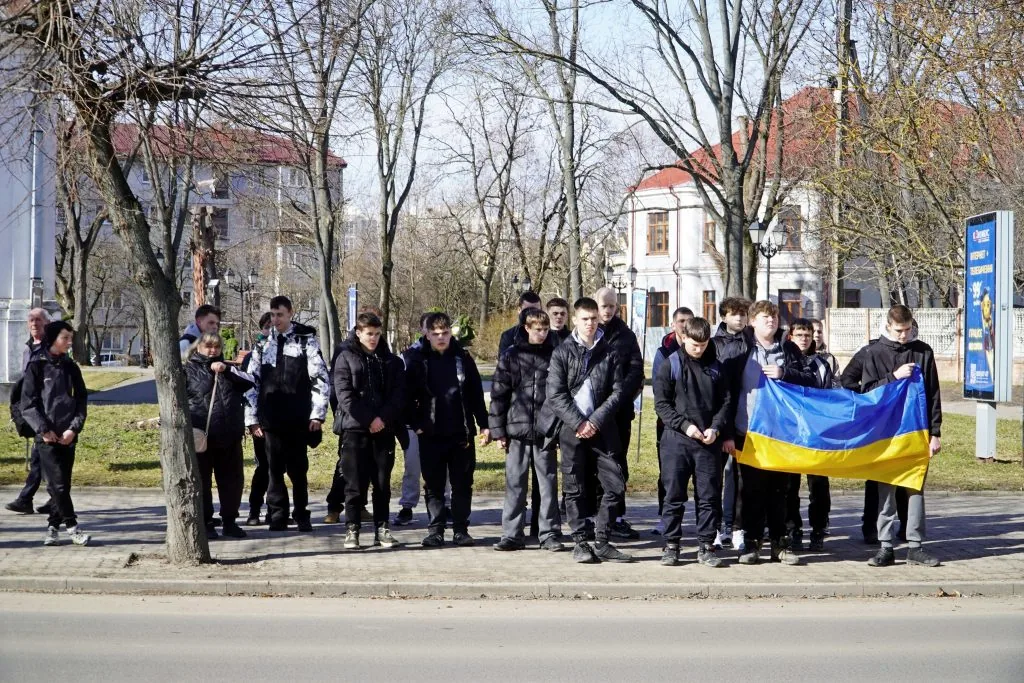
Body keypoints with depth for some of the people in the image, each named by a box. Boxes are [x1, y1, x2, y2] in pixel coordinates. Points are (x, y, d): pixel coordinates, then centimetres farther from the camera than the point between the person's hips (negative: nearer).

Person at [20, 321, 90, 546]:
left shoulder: (71, 367, 10)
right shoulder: (37, 366, -2)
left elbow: (81, 401, 9)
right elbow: (27, 403, -3)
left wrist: (74, 428, -5)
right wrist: (43, 429, -11)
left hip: (68, 436, 4)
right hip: (47, 436, -4)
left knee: (63, 484, 5)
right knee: (58, 483, -10)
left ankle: (53, 527, 14)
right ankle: (72, 527, -7)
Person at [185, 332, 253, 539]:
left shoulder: (228, 369, 16)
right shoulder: (189, 371, 4)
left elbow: (249, 381, 1)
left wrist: (227, 370, -11)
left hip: (230, 436, 4)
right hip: (201, 436, -4)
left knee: (232, 480, 7)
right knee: (202, 480, 3)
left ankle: (230, 522, 18)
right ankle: (206, 523, 11)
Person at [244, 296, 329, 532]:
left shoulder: (306, 341, 1)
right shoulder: (263, 345, 11)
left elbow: (320, 378, -3)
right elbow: (252, 382, 12)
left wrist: (317, 413, -8)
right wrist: (252, 418, 6)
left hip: (298, 419, -2)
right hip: (271, 419, 3)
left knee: (298, 468, 4)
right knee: (275, 468, 4)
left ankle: (301, 515, 14)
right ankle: (277, 516, 11)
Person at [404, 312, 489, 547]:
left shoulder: (463, 358, 4)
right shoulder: (417, 360, -1)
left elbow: (476, 394, 6)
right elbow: (408, 395, 1)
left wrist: (484, 424, 3)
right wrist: (415, 424, -6)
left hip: (461, 433, 1)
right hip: (431, 435, -1)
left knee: (463, 484, 6)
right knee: (433, 486, 5)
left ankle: (461, 530, 14)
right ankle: (435, 531, 12)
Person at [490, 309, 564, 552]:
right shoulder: (511, 356, 3)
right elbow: (498, 394, 3)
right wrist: (498, 430, -2)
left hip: (546, 431, 1)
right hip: (517, 430, 0)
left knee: (548, 484, 4)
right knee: (515, 484, 4)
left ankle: (549, 534, 10)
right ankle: (512, 534, 10)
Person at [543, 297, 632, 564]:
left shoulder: (609, 353, 7)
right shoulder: (562, 352, 2)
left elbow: (617, 392, 3)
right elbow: (556, 394, -4)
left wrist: (595, 421, -9)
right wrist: (578, 423, -12)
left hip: (601, 429, 2)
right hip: (570, 428, -2)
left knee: (616, 485, -2)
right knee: (574, 489, 3)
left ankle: (601, 541, 9)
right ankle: (581, 542, 12)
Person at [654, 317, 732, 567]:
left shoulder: (716, 368, 9)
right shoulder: (670, 366, 0)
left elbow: (726, 401, 11)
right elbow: (661, 403, -3)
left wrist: (716, 428, -5)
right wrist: (685, 425, -13)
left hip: (709, 442, 2)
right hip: (676, 440, -2)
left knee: (709, 496, 4)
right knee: (674, 496, 2)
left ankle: (706, 546, 11)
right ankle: (671, 545, 10)